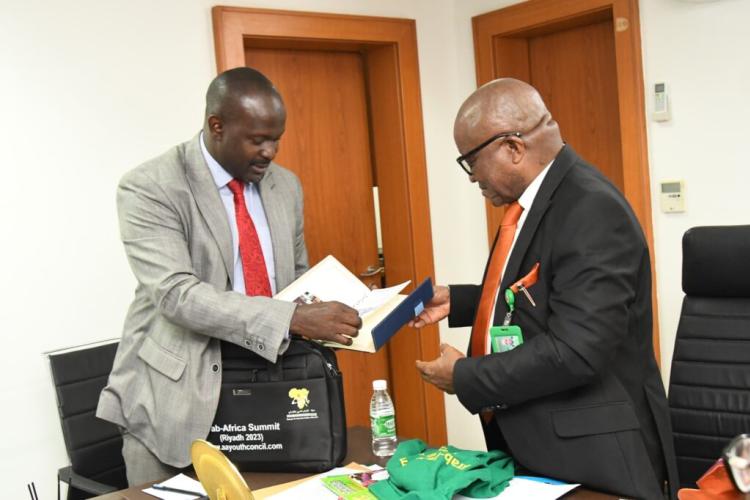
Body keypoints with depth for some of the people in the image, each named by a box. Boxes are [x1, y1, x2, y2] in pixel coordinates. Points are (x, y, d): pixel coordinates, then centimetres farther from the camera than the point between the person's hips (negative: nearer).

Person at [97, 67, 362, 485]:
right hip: (177, 397, -5)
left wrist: (319, 317, -5)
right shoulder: (151, 188, -13)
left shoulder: (286, 186, 6)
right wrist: (292, 319, -31)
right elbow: (177, 295, -24)